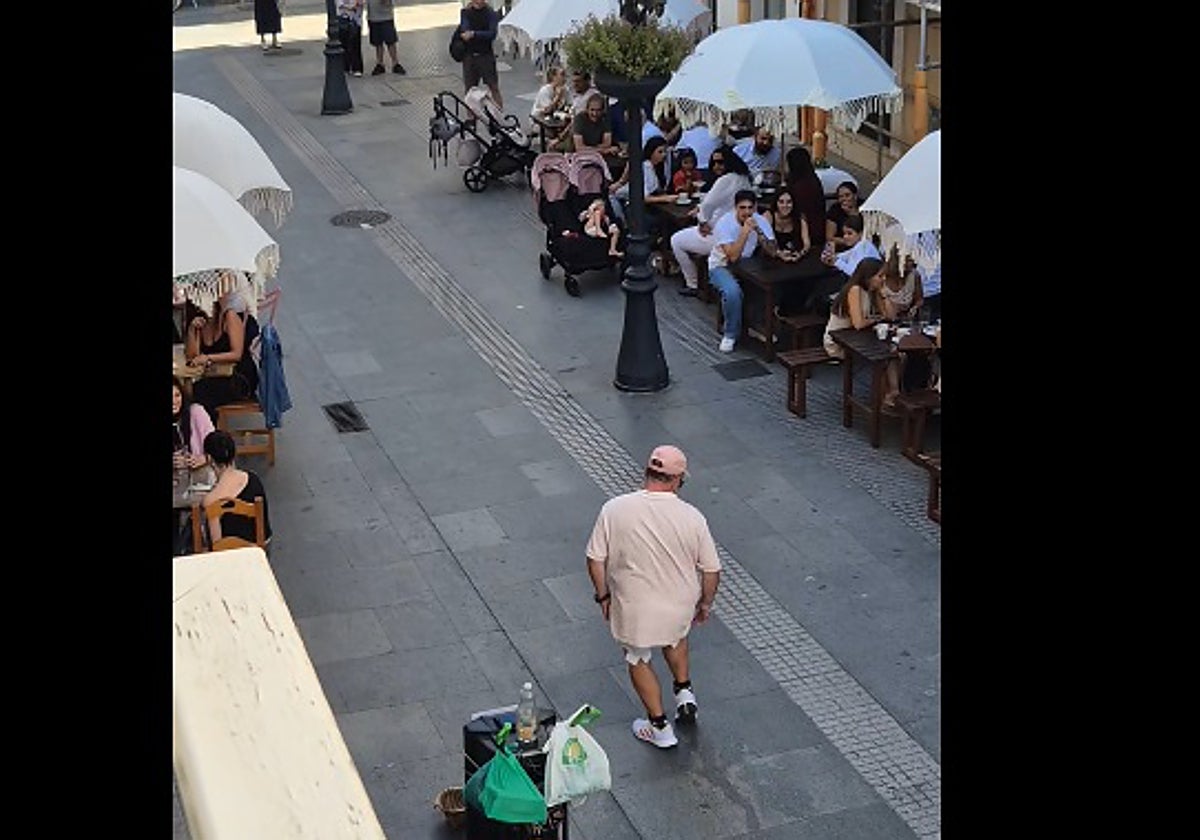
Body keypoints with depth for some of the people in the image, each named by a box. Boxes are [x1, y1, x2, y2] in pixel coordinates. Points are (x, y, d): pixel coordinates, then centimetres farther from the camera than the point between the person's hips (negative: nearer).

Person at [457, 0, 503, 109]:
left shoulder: (491, 13, -3)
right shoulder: (466, 12, 4)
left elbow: (492, 34, -14)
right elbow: (464, 29, -10)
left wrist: (474, 34, -26)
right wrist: (466, 34, -33)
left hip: (486, 55, -3)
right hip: (469, 55, 3)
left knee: (494, 87, -4)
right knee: (469, 89, 6)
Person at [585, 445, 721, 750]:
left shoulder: (614, 510, -17)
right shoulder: (691, 517, -16)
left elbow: (595, 559, -10)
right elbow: (711, 569, -7)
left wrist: (603, 595, 6)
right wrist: (705, 603, 10)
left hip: (634, 609, -1)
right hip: (680, 607, 1)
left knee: (638, 660, 23)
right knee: (675, 636, 35)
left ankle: (660, 727, 31)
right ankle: (684, 693, 35)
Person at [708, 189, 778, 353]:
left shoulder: (761, 221, -8)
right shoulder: (724, 223, -21)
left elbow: (771, 252, -16)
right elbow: (733, 256, -30)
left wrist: (759, 232, -28)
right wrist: (745, 231, -33)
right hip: (722, 266, -5)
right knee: (733, 291, -35)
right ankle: (731, 334, -12)